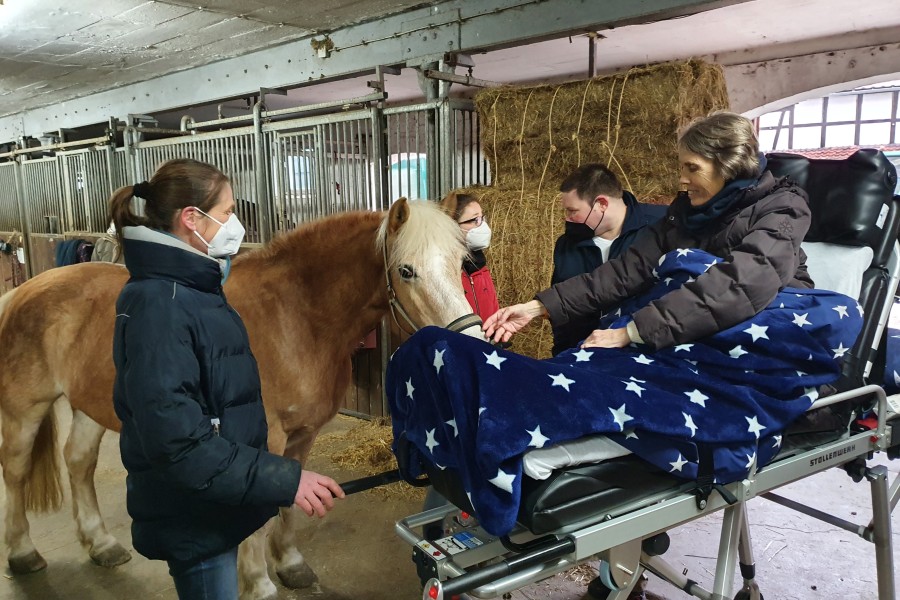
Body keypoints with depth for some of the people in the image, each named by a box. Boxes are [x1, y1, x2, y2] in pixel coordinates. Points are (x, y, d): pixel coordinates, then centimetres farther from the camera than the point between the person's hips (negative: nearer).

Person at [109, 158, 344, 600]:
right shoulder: (158, 306, -25)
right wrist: (284, 480, -29)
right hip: (193, 517, -9)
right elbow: (178, 442, -30)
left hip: (215, 503, 9)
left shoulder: (192, 289, 6)